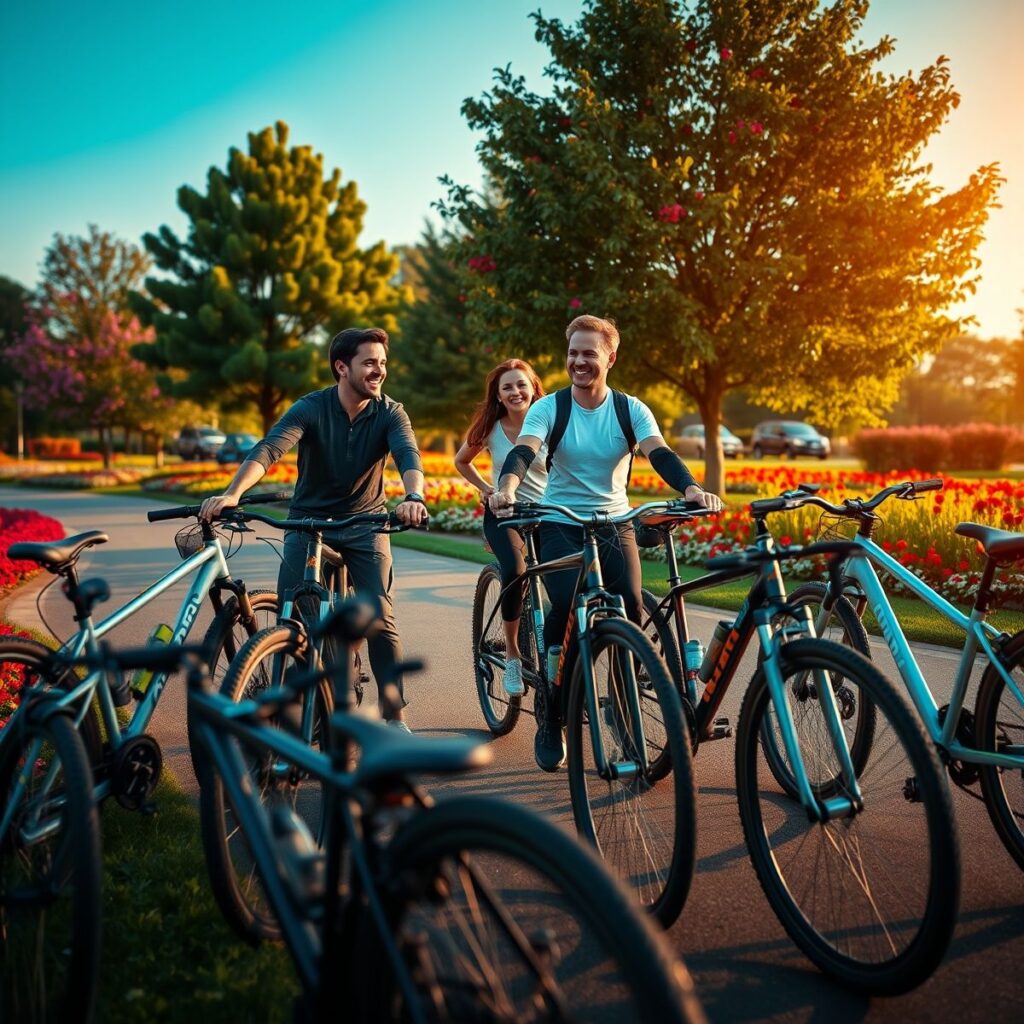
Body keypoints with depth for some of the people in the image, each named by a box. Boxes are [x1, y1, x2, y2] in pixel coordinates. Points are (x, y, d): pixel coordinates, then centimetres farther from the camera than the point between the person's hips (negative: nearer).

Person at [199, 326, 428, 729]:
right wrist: (232, 493, -48)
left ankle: (395, 717, 2)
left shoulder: (390, 413, -11)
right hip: (308, 520, 0)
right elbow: (269, 449, -30)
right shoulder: (311, 408, -15)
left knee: (380, 617, -10)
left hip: (365, 524, 0)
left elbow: (408, 455, -29)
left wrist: (414, 496, -53)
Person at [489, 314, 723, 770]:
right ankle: (550, 719, -7)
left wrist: (691, 487, -36)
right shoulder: (548, 408, -4)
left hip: (614, 524, 2)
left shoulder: (630, 409, 0)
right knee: (566, 605, -24)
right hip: (559, 526, -2)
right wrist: (506, 486, -44)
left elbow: (660, 454, -16)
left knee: (630, 609, -17)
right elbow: (523, 451, -21)